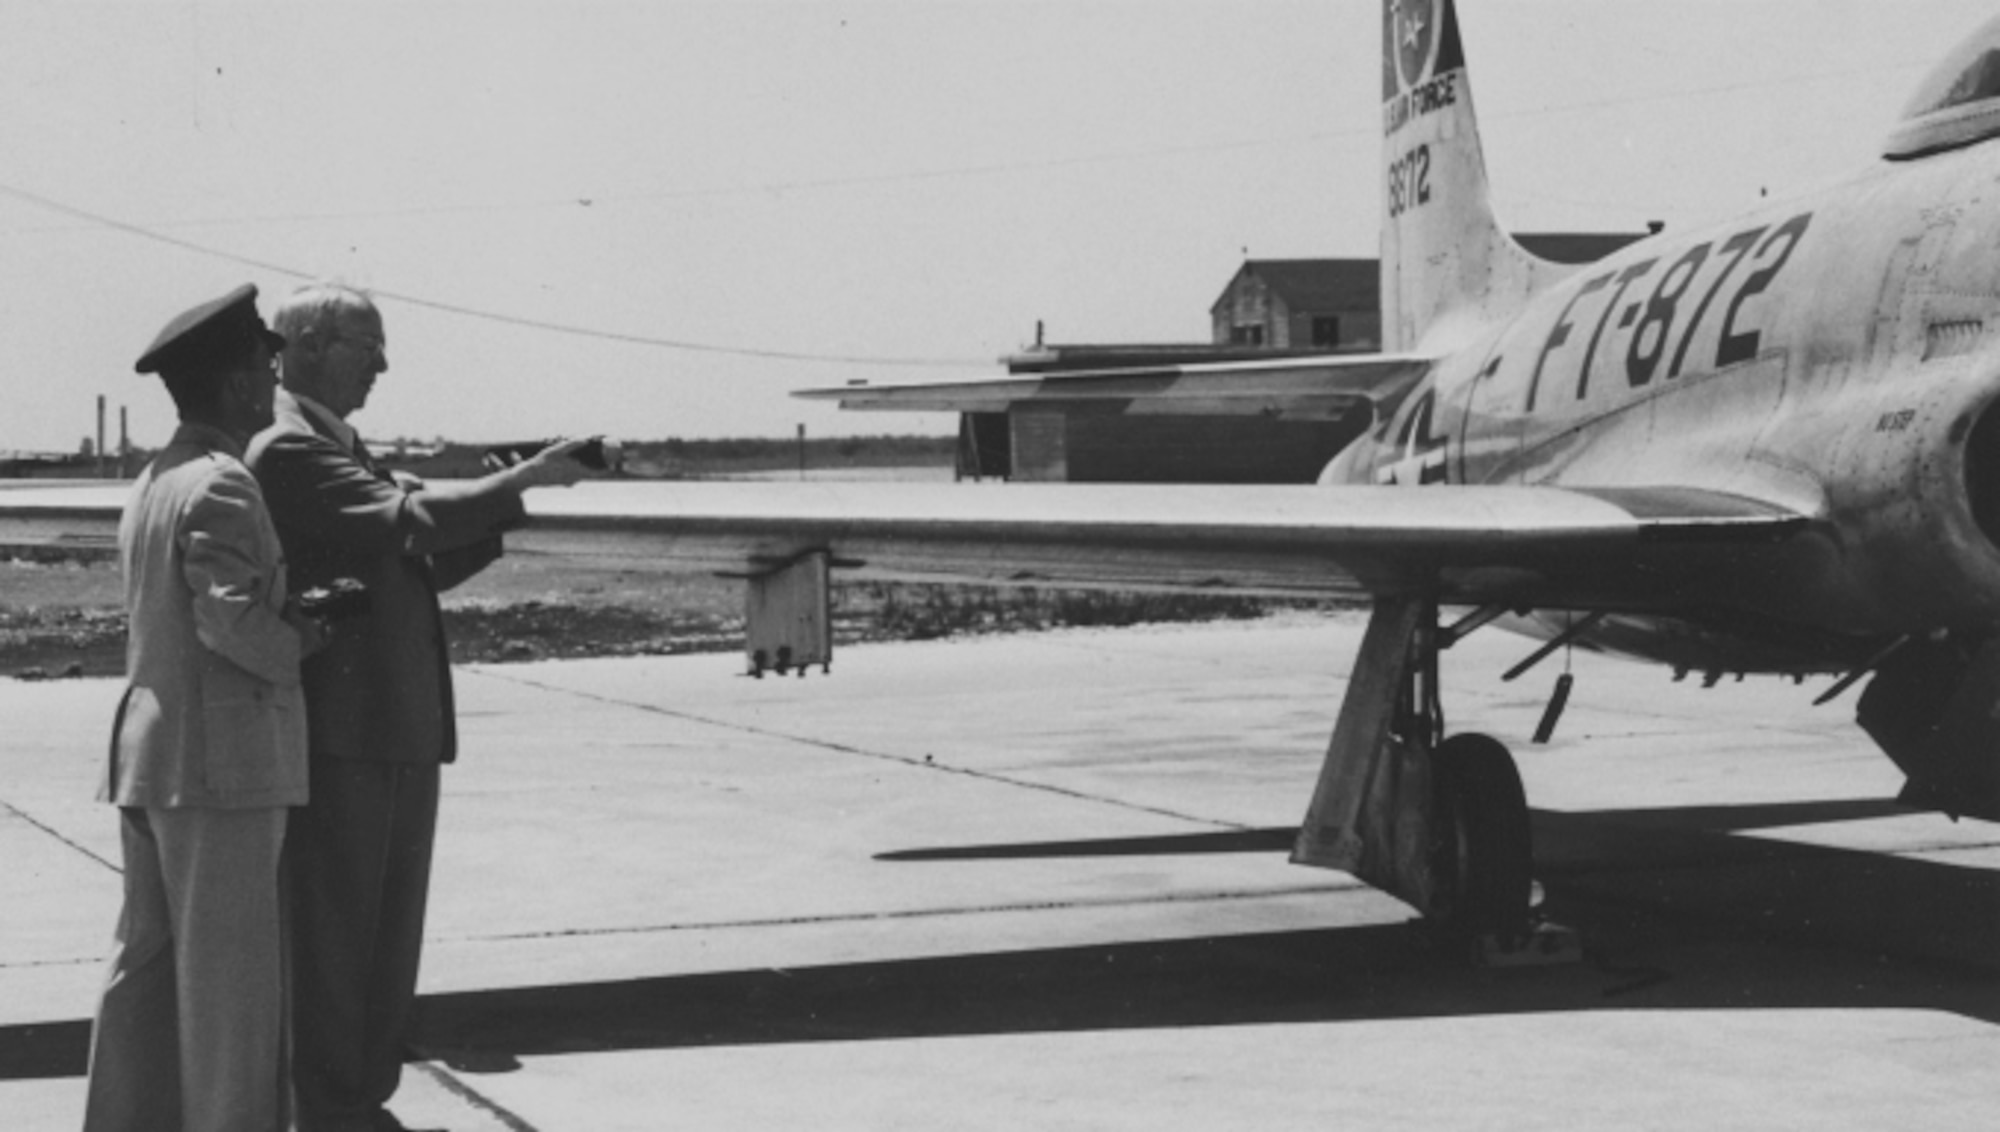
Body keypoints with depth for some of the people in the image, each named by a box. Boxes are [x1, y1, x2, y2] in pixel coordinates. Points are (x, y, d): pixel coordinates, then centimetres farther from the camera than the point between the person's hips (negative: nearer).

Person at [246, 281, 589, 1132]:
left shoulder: (343, 450, 20)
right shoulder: (287, 449, -12)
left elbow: (424, 564, 17)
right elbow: (407, 519, -24)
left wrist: (511, 504, 4)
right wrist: (525, 479, -18)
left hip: (402, 735, 10)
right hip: (339, 740, -10)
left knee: (390, 936, 14)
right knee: (332, 936, -3)